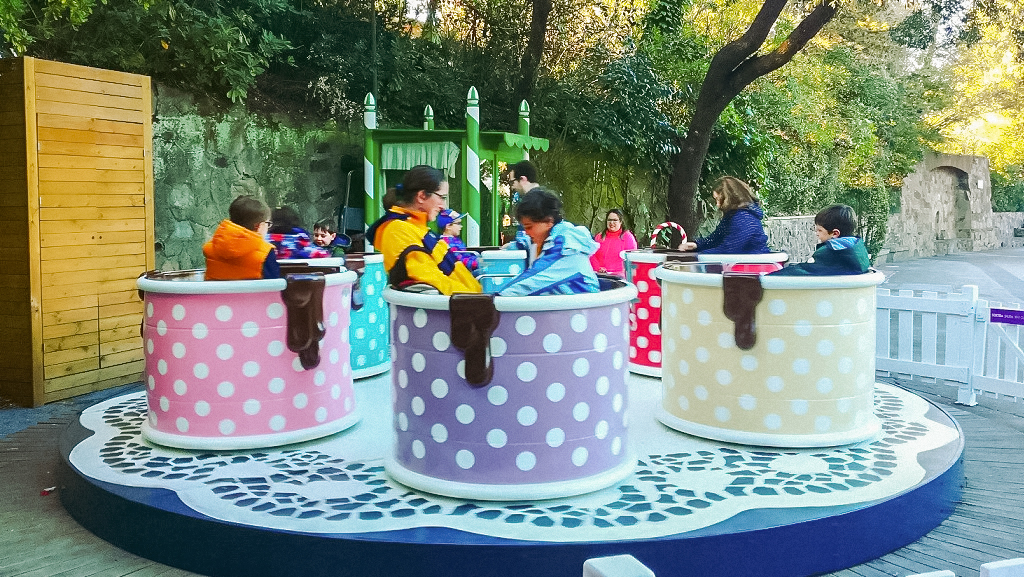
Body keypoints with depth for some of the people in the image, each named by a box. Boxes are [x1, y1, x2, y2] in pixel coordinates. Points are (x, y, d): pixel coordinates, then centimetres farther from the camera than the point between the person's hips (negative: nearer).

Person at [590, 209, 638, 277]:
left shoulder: (627, 237, 7)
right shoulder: (599, 236, 19)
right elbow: (592, 255, 15)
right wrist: (598, 268, -3)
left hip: (618, 274, -3)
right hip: (600, 274, 3)